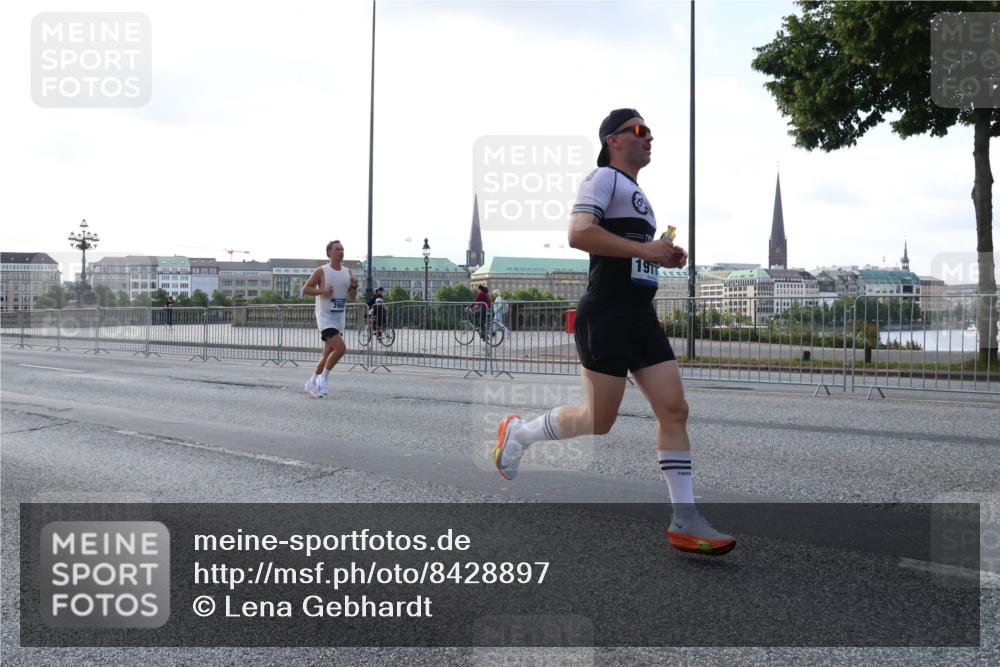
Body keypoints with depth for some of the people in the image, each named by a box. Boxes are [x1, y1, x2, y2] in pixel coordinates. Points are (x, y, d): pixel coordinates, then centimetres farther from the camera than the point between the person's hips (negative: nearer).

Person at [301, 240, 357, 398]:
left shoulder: (347, 272, 8)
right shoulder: (321, 271, -8)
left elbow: (352, 297, 14)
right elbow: (305, 289, -4)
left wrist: (354, 286, -7)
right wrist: (322, 291, -18)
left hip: (340, 318, 6)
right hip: (325, 317, -6)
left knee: (328, 354, 12)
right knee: (341, 347, -21)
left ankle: (312, 383, 28)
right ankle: (323, 377, -2)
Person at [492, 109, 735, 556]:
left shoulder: (636, 193, 25)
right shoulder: (605, 178, -5)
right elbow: (578, 234, -21)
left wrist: (664, 258, 15)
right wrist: (644, 249, -19)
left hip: (642, 317, 9)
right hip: (606, 314, -9)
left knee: (674, 410, -1)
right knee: (599, 420, -4)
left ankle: (684, 522, 2)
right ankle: (518, 432, 20)